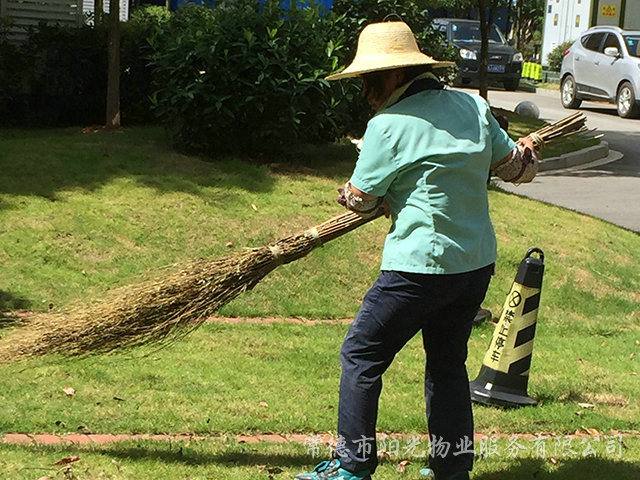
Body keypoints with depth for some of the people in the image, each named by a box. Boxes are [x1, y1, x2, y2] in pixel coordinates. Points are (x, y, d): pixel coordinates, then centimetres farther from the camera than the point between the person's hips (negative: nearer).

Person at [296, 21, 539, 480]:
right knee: (448, 364, 20)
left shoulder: (389, 125, -13)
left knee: (361, 355, 7)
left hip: (421, 267, -7)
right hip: (478, 264, 7)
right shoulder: (473, 105, 5)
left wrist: (348, 194, 19)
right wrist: (526, 152, 39)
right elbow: (514, 164, 16)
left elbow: (361, 198, -5)